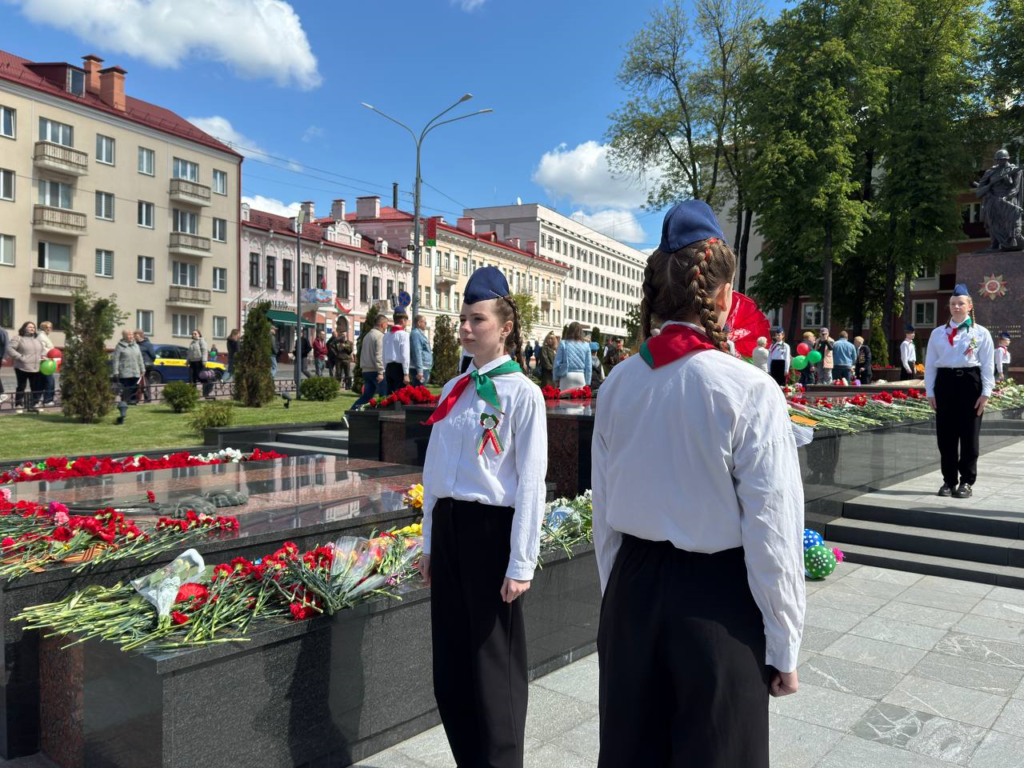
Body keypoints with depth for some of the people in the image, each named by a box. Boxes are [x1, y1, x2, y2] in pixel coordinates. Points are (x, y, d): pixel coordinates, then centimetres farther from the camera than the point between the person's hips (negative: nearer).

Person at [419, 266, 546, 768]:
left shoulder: (521, 393, -10)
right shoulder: (453, 390, 9)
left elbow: (531, 484, -11)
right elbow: (434, 472, 13)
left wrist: (521, 564, -12)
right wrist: (429, 542, 14)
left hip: (491, 529, -6)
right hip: (448, 525, 7)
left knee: (493, 665, 8)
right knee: (450, 663, 16)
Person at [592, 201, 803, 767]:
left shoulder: (619, 384, -5)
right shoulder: (749, 391, -18)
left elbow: (603, 508, 3)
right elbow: (771, 533, -15)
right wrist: (783, 648, -3)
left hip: (632, 588, 5)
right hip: (717, 599, -4)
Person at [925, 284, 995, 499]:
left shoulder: (981, 333, 3)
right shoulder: (938, 333, 8)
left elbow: (987, 365, 1)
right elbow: (930, 364, 9)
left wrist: (986, 393, -6)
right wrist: (930, 391, 3)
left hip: (970, 382, -2)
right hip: (945, 382, 2)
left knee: (969, 434, 2)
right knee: (945, 435, 4)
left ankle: (967, 482, 12)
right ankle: (949, 481, 14)